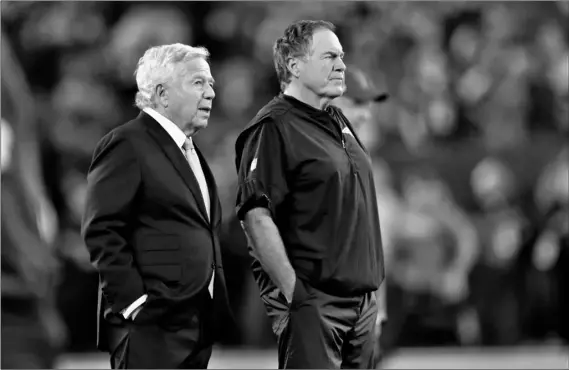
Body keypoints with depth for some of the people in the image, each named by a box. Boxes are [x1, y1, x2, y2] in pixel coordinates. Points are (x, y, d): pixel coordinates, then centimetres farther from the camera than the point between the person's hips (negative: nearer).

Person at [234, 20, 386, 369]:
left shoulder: (339, 122, 18)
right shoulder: (273, 128, -10)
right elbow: (256, 216, -19)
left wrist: (373, 288, 19)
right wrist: (293, 291, -20)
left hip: (362, 299, 9)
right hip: (312, 299, -9)